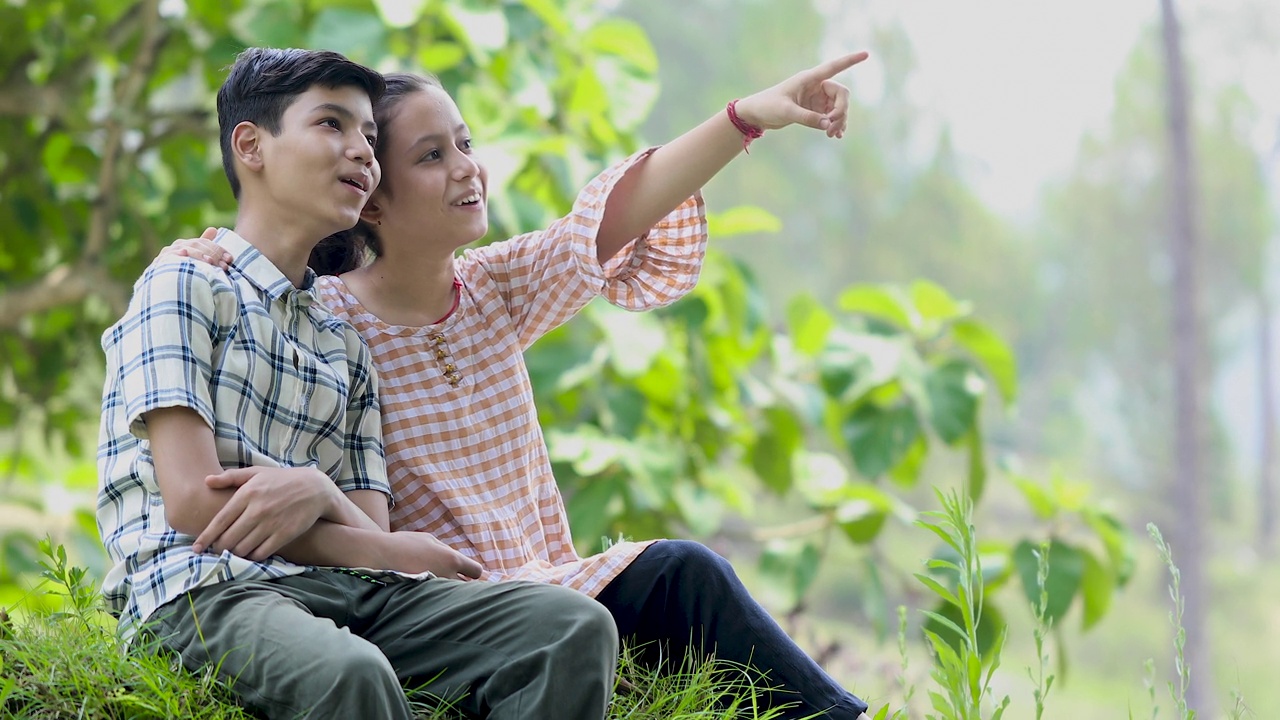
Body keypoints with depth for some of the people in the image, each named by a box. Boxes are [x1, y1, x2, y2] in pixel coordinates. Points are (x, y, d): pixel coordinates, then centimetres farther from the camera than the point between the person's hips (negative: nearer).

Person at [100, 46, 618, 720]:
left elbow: (371, 532, 12)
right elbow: (193, 503, -8)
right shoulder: (185, 284, 5)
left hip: (344, 588, 7)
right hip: (205, 589, -7)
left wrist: (320, 492, -13)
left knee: (577, 626, -18)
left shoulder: (344, 343, 26)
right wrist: (390, 553, -1)